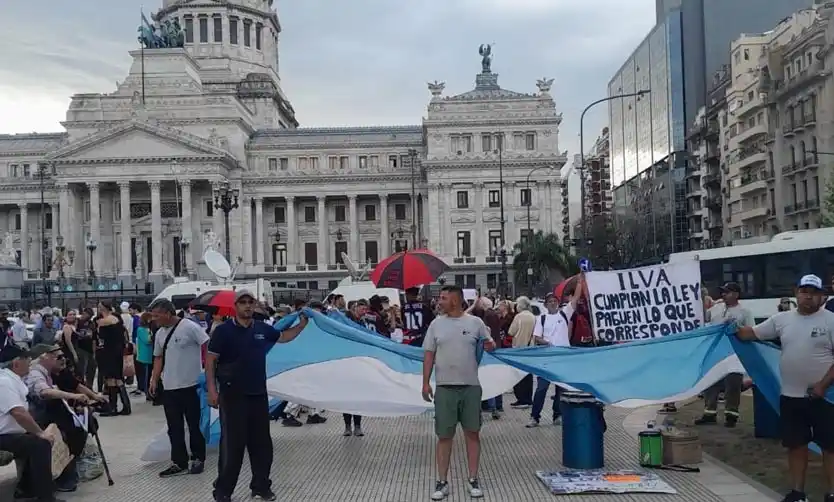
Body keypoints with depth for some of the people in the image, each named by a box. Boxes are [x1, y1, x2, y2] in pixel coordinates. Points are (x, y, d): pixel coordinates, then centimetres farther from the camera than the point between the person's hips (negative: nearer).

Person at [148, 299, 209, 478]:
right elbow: (158, 358, 18)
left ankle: (198, 459, 20)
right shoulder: (160, 334, 9)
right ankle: (179, 463, 17)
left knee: (194, 425, 6)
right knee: (174, 428, 9)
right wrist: (154, 380, 11)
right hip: (169, 387, 7)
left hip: (190, 385, -7)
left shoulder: (189, 327, -14)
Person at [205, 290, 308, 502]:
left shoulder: (262, 329, 6)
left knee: (262, 443, 11)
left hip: (259, 394, 5)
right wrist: (212, 389, -14)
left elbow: (284, 337, 23)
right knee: (232, 444, -2)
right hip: (233, 395, -5)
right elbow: (210, 360, -7)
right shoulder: (224, 330, -8)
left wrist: (301, 324, 10)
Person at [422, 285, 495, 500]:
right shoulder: (436, 324, 4)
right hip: (444, 388, 1)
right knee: (444, 435, 4)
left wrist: (490, 345, -12)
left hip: (471, 387, -1)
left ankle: (473, 479, 17)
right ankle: (442, 482, 13)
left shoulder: (475, 322, 0)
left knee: (472, 433, 6)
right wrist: (426, 382, 1)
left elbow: (489, 343, 13)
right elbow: (429, 354, 6)